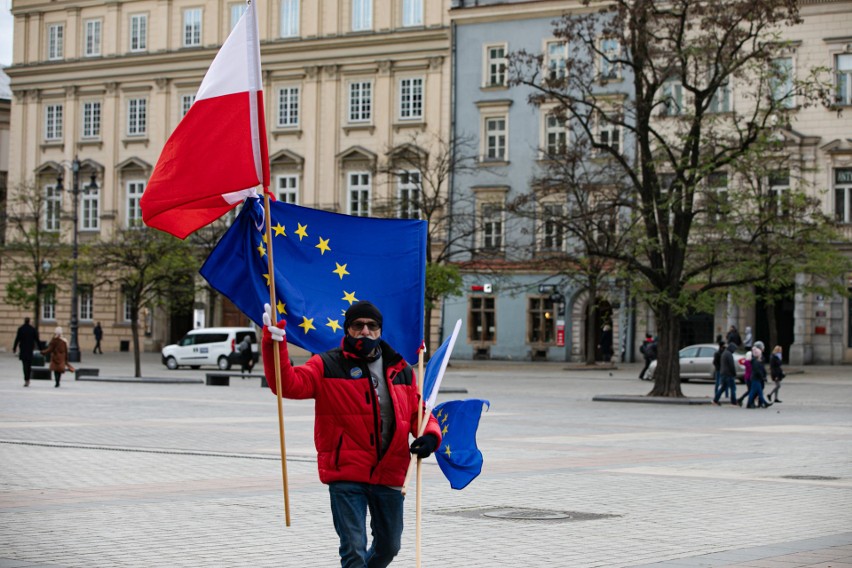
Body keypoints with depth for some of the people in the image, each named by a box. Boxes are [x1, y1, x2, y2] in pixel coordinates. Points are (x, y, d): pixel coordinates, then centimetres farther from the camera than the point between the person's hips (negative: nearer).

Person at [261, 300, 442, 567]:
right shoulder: (328, 366, -2)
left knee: (389, 546, 18)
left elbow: (418, 412, 17)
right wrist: (274, 344, -30)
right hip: (346, 475, -4)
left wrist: (429, 436, -5)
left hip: (390, 475, 4)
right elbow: (288, 384, -16)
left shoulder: (401, 370, 10)